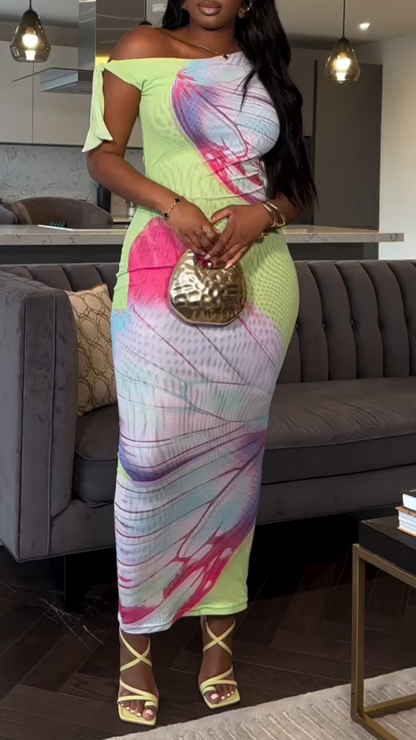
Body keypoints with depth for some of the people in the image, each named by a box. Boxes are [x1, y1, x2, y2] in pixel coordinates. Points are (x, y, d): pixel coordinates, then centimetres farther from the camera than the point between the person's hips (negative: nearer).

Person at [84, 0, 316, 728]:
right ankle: (138, 636, 5)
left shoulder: (266, 69, 16)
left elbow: (296, 183, 14)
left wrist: (261, 213, -8)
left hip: (257, 278, 3)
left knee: (234, 450, 4)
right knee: (150, 452, -9)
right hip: (163, 272, -3)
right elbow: (103, 155, 2)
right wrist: (172, 205, -14)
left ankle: (219, 630, 16)